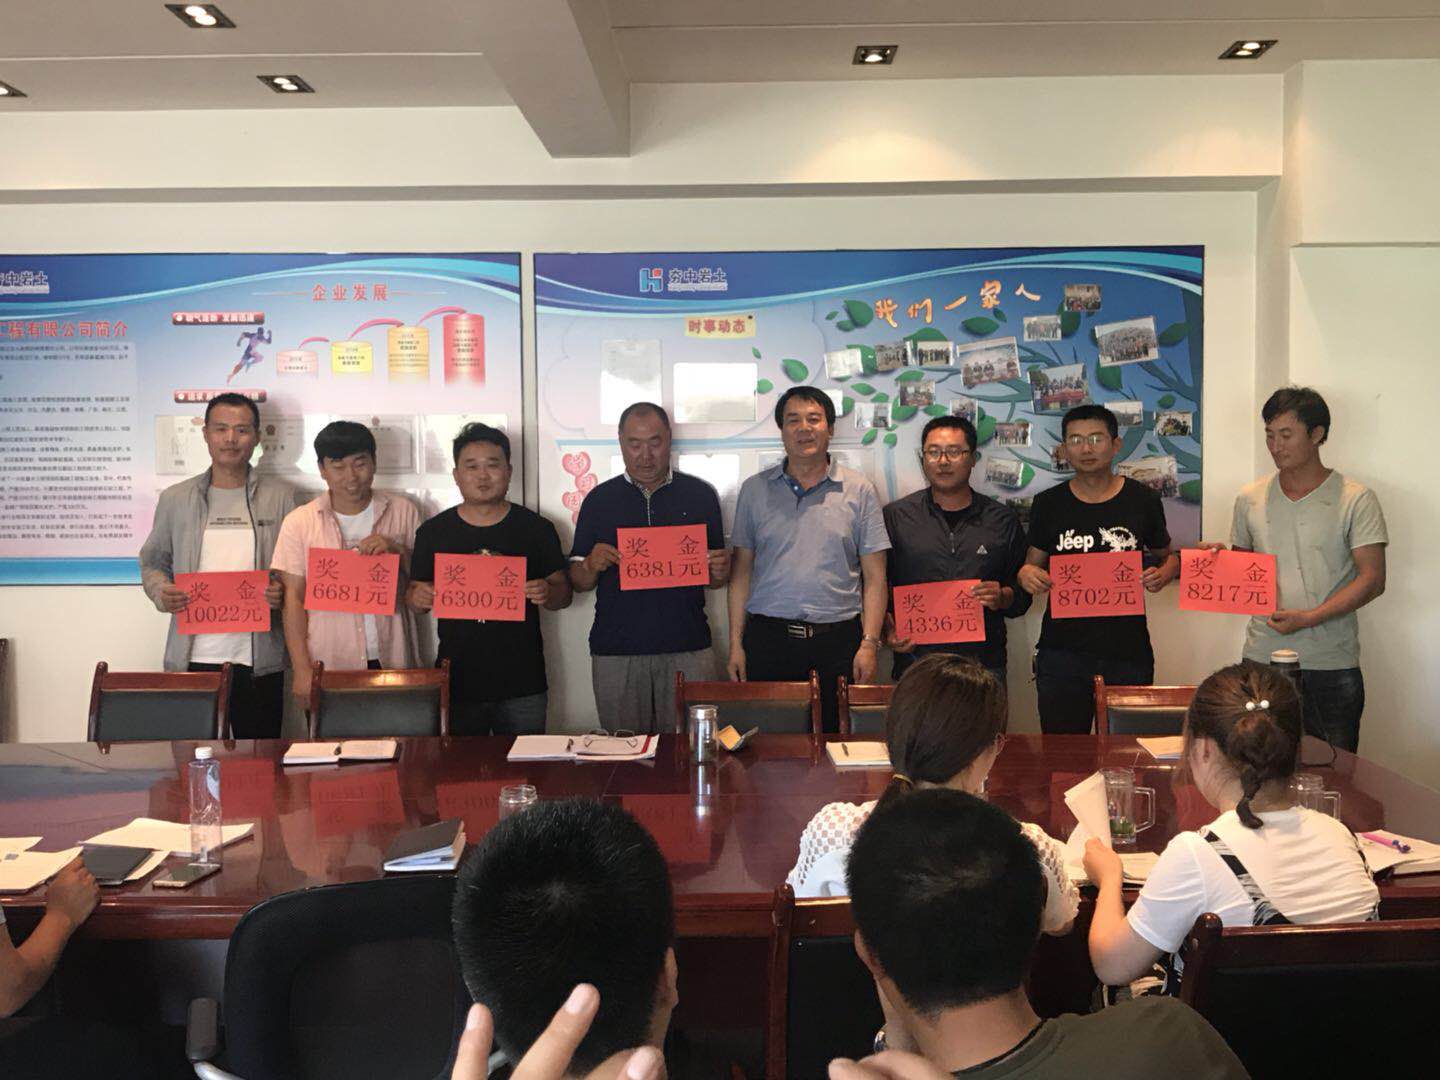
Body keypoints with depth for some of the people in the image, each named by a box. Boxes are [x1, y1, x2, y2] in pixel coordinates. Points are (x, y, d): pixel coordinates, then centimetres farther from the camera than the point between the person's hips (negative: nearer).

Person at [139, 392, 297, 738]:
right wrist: (161, 592, -4)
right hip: (193, 655, 1)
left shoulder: (281, 497, 5)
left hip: (259, 660, -1)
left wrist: (285, 592, -13)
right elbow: (152, 563, 16)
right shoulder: (175, 498, 9)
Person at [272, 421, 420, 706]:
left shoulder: (403, 512, 5)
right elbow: (294, 599, 1)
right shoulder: (299, 522, 2)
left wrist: (399, 550, -10)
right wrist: (302, 670, -5)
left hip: (392, 662, 1)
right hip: (328, 666, -1)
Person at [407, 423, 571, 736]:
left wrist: (547, 594, -17)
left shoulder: (537, 528, 2)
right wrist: (418, 598, -12)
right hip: (456, 682, 1)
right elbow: (414, 595, 10)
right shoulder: (433, 532, 5)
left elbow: (564, 592, 5)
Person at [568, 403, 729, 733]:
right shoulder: (600, 500, 8)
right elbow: (579, 582, 9)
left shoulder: (700, 495, 8)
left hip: (688, 648, 0)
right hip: (615, 652, 0)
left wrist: (720, 572, -9)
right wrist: (593, 566, -12)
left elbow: (714, 578, 13)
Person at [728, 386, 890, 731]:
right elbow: (742, 570, 9)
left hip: (837, 640, -1)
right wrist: (736, 643, 3)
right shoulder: (755, 489, 9)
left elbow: (874, 577, 3)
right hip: (768, 637, 1)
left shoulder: (859, 491, 5)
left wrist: (869, 643, -6)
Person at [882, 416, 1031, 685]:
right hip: (916, 663, -1)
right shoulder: (895, 517, 4)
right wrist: (889, 629, -8)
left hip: (985, 665, 1)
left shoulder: (1003, 520, 9)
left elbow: (1023, 594, 13)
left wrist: (1003, 598, -8)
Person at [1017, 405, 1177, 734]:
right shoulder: (1049, 503, 4)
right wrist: (1026, 575, -12)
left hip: (1128, 654, 0)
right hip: (1062, 653, 1)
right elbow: (1035, 563, 11)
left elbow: (1167, 556, 14)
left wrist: (1163, 575, -7)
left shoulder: (1143, 500, 3)